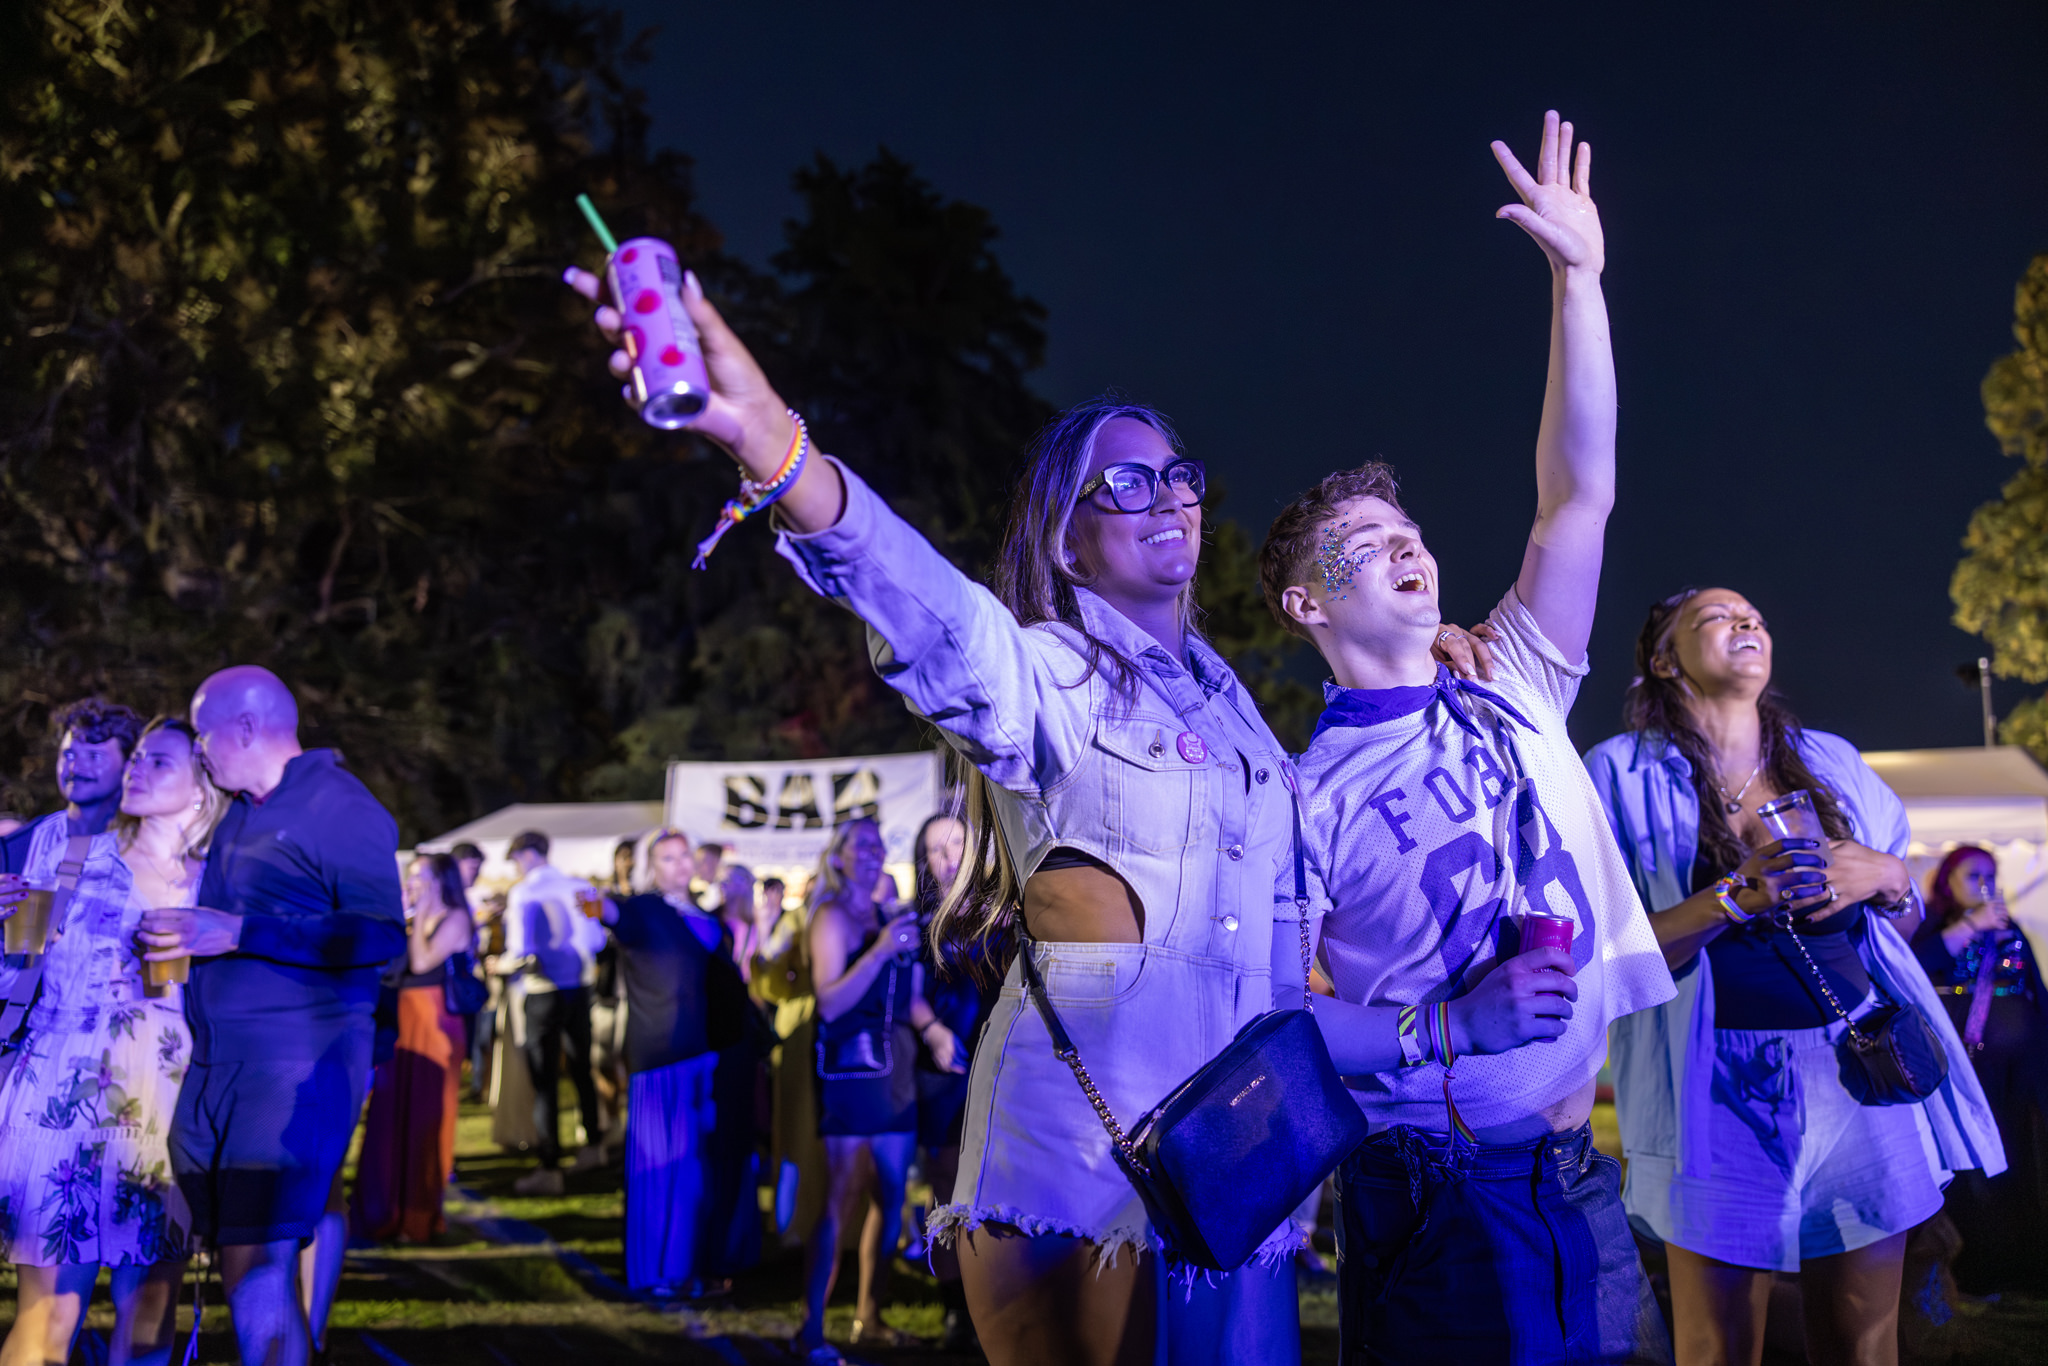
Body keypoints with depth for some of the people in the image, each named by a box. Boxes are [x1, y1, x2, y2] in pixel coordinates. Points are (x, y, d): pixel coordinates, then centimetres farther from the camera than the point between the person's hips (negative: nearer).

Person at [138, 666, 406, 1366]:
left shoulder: (340, 806, -7)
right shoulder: (237, 814, 20)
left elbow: (381, 936, -18)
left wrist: (238, 935, -21)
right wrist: (173, 940, 17)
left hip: (298, 1066, -8)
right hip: (215, 1065, 8)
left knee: (258, 1271, -15)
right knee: (238, 1263, 8)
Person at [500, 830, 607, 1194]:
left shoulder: (524, 894, -12)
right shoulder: (579, 887, 4)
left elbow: (521, 952, -18)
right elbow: (597, 939, 7)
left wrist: (501, 964, 2)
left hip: (543, 992, -5)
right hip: (579, 987, 5)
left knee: (544, 1079, -2)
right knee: (581, 1069, 20)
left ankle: (549, 1169, -3)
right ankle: (593, 1144, 33)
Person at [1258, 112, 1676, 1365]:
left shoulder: (1510, 699, 9)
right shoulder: (1302, 795, -5)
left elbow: (1581, 495, 4)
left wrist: (1579, 277, 0)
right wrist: (1445, 1030, -22)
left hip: (1585, 1182, 5)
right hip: (1435, 1201, -5)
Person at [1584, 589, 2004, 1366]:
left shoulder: (1830, 761, 13)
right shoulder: (1624, 773, 0)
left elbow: (1905, 922, 19)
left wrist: (1884, 878, -3)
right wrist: (1738, 895, -19)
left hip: (1859, 1077, 4)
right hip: (1724, 1092, -3)